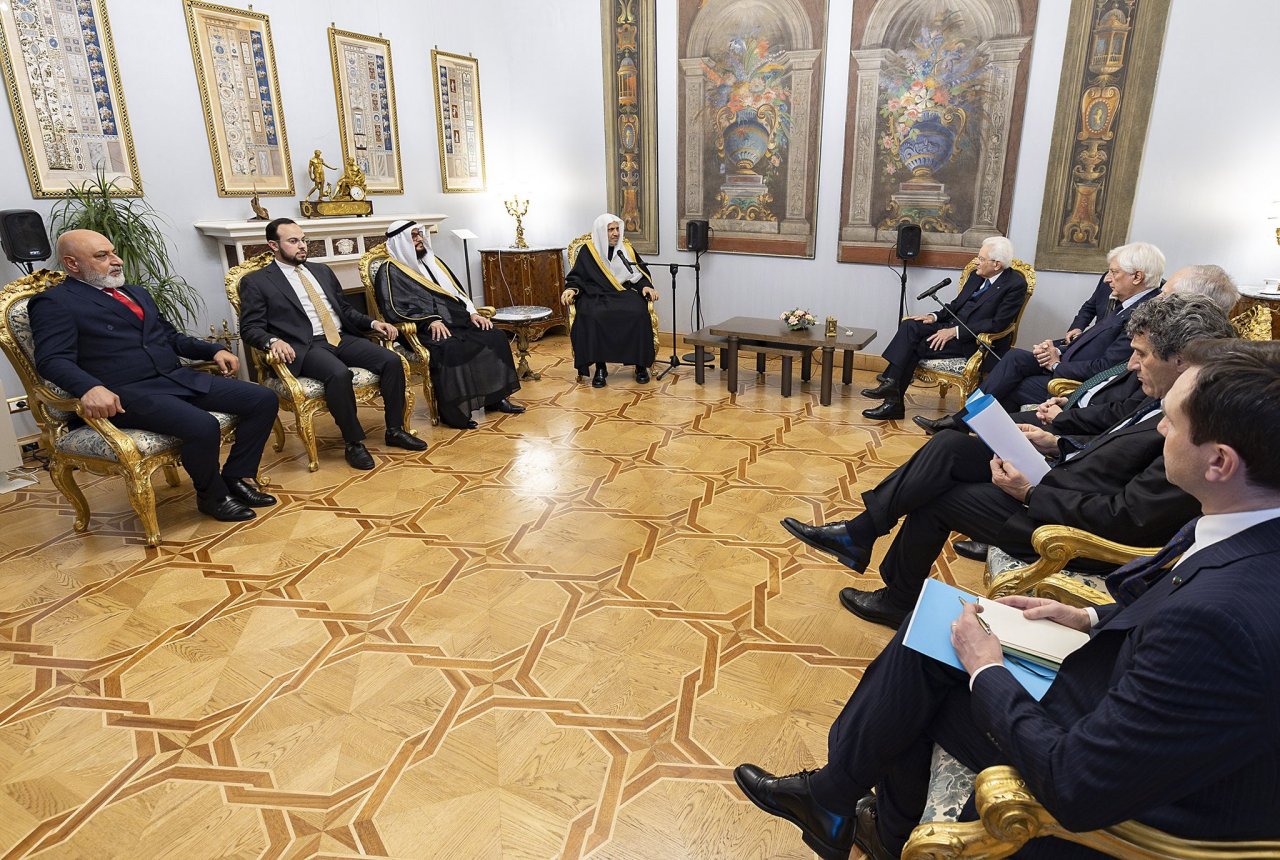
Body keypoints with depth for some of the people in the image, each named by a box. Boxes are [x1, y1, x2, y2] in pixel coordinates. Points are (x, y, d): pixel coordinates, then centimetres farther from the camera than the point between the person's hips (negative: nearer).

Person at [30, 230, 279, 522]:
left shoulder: (137, 293, 24)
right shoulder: (54, 303, 0)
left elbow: (170, 336, 31)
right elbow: (52, 359, -13)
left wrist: (214, 350, 14)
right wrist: (90, 388, -34)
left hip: (179, 378, 8)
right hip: (128, 394, -8)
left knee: (264, 400, -7)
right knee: (202, 426, -35)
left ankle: (236, 477, 3)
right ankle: (212, 496, -7)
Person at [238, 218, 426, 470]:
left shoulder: (322, 270, 22)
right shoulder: (256, 281, 5)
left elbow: (344, 309, 25)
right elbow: (250, 328, 0)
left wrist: (372, 323, 7)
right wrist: (273, 341, -22)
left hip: (342, 338, 6)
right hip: (304, 347, -6)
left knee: (392, 361, -17)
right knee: (339, 373, -37)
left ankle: (395, 430, -5)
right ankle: (354, 442, -20)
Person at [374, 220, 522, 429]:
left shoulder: (432, 261, 22)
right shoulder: (390, 272, 0)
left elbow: (456, 291, 22)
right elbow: (394, 309, -13)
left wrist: (472, 312, 3)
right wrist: (431, 320, -23)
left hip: (455, 320, 7)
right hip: (423, 329, -7)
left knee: (494, 337, -14)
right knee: (450, 348, -38)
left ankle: (495, 397, -6)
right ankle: (452, 411, -27)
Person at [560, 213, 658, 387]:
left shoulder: (627, 249, 15)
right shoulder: (588, 252, 9)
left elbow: (641, 273, 16)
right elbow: (576, 277, 9)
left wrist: (646, 286, -4)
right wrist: (571, 289, -12)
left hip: (626, 294, 2)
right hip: (596, 296, -1)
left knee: (638, 314, -31)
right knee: (593, 316, -36)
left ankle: (640, 365, -16)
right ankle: (600, 367, -24)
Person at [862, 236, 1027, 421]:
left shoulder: (1016, 284, -10)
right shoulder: (977, 275, 13)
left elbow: (998, 324, -17)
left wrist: (955, 331, -21)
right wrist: (935, 316, 0)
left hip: (972, 341, -7)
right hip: (952, 326, 7)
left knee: (914, 348, -22)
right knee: (909, 326, -18)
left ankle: (894, 403, -15)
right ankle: (890, 383, -23)